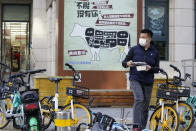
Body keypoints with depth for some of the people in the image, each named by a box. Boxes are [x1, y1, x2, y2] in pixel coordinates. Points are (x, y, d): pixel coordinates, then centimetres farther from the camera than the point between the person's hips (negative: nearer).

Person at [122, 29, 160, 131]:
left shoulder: (154, 52, 7)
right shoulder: (134, 49, 5)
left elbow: (157, 69, 7)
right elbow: (124, 62, 7)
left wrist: (150, 68, -14)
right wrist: (127, 63, -16)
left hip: (148, 81, 3)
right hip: (135, 79, -2)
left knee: (145, 107, 8)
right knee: (139, 99, -24)